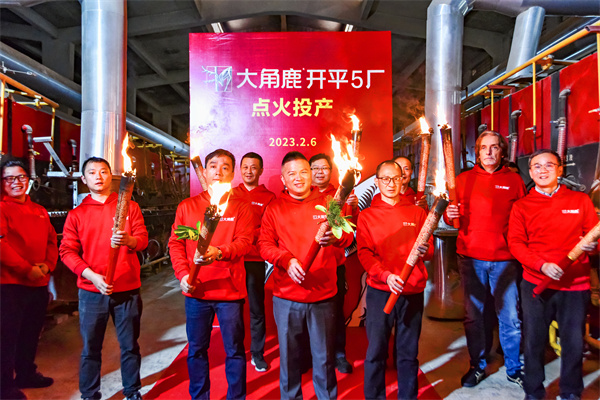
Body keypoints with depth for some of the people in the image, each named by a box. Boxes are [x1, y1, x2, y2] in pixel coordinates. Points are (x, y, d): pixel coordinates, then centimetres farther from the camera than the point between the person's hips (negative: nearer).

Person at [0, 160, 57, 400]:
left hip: (39, 284, 7)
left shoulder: (39, 211, 15)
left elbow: (51, 240, 13)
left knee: (31, 333, 18)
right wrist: (27, 269, -18)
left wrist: (47, 265, -4)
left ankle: (26, 374, 35)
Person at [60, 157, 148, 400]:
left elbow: (143, 239, -2)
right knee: (91, 347, 7)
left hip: (127, 290, 0)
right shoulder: (76, 214, 7)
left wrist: (128, 240, -26)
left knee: (130, 345, 8)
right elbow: (67, 251, 0)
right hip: (91, 292, 0)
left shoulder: (129, 206, 6)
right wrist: (92, 276, -14)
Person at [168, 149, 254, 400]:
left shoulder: (240, 207, 1)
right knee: (196, 350, 14)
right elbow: (175, 243, 5)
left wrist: (219, 252, -30)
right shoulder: (187, 206, 7)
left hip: (230, 290, -2)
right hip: (196, 291, 2)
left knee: (234, 350, 8)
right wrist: (183, 274, -9)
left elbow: (245, 242, -11)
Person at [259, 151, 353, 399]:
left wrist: (335, 237, -30)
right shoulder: (275, 208, 3)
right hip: (286, 297, 0)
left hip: (323, 296, 0)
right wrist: (286, 260, -21)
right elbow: (264, 244, -3)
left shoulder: (327, 203, 3)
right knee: (289, 355, 13)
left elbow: (347, 236, -6)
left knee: (324, 357, 10)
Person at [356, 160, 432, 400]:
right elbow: (365, 253, -4)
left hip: (413, 292, 1)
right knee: (376, 350, 4)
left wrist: (425, 250, -16)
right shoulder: (367, 216, 5)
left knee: (408, 351, 11)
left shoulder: (417, 213, 8)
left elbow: (430, 250, 8)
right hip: (380, 292, -1)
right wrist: (386, 275, -20)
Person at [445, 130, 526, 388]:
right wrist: (449, 214, -13)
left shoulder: (514, 180, 5)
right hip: (470, 258, 1)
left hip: (505, 259, -1)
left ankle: (514, 369, 23)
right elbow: (452, 216, 10)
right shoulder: (464, 179, 7)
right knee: (474, 315, 9)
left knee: (510, 317, 3)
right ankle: (477, 366, 25)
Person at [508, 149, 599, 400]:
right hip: (535, 284, 0)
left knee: (573, 342, 6)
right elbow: (515, 243, -4)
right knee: (534, 340, 6)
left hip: (575, 285, 1)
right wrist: (542, 265, -18)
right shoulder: (522, 206, 4)